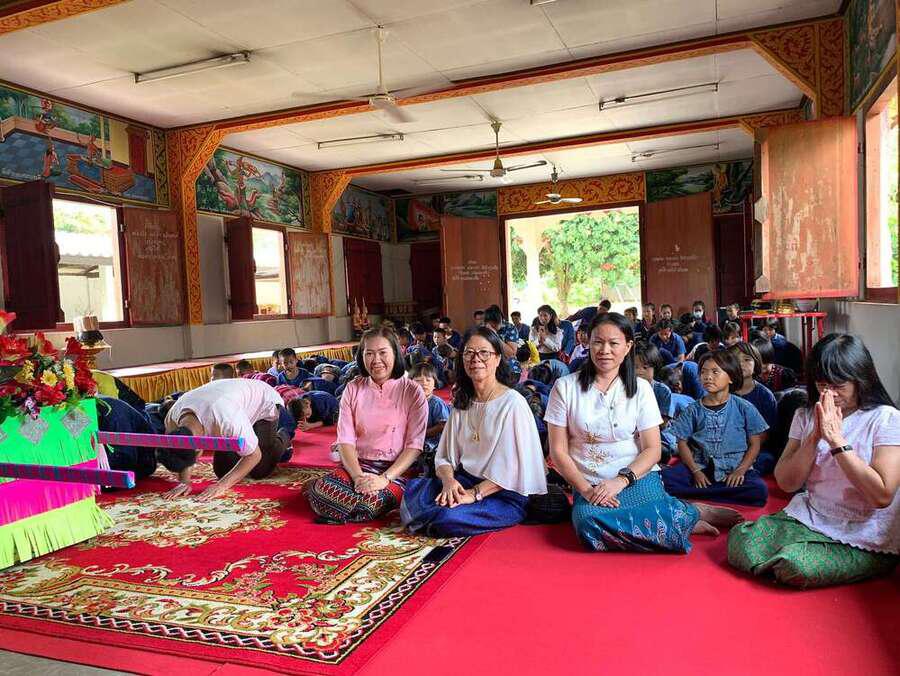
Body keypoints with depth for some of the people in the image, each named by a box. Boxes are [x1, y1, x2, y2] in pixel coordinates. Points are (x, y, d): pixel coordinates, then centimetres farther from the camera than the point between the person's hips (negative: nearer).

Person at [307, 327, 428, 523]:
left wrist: (385, 478, -20)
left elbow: (414, 446, -7)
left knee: (374, 501, -33)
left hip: (398, 468, -2)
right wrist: (358, 476, -18)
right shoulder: (353, 389, 8)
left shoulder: (412, 392, -2)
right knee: (321, 490, -28)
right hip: (358, 464, 2)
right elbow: (345, 441, 0)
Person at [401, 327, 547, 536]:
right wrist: (448, 480, -14)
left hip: (506, 495, -5)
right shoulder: (462, 403, 12)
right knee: (413, 490, -20)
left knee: (449, 518, -30)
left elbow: (513, 467, -15)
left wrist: (475, 493, -20)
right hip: (464, 483, 6)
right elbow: (445, 456, 7)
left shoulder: (512, 403, -10)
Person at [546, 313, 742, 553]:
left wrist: (621, 480, -15)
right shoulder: (566, 387, 1)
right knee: (589, 524, -34)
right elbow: (558, 451, 0)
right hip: (589, 485, 1)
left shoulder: (640, 388, 4)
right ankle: (680, 518, -15)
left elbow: (652, 449, 1)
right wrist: (586, 489, -13)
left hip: (638, 478, -1)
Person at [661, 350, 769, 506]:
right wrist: (695, 471, -9)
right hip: (700, 467, 0)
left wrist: (741, 470, -10)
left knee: (759, 490, -32)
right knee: (664, 477, -27)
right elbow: (683, 443, 6)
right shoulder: (693, 410, 7)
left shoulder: (744, 408, 4)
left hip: (734, 468, 1)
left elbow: (754, 444, 5)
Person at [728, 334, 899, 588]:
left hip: (864, 541, -5)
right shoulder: (806, 416, 5)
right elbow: (786, 482, -3)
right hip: (808, 519, 5)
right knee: (740, 541, -18)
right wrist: (815, 436, -15)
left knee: (796, 566, -30)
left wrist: (836, 439, -23)